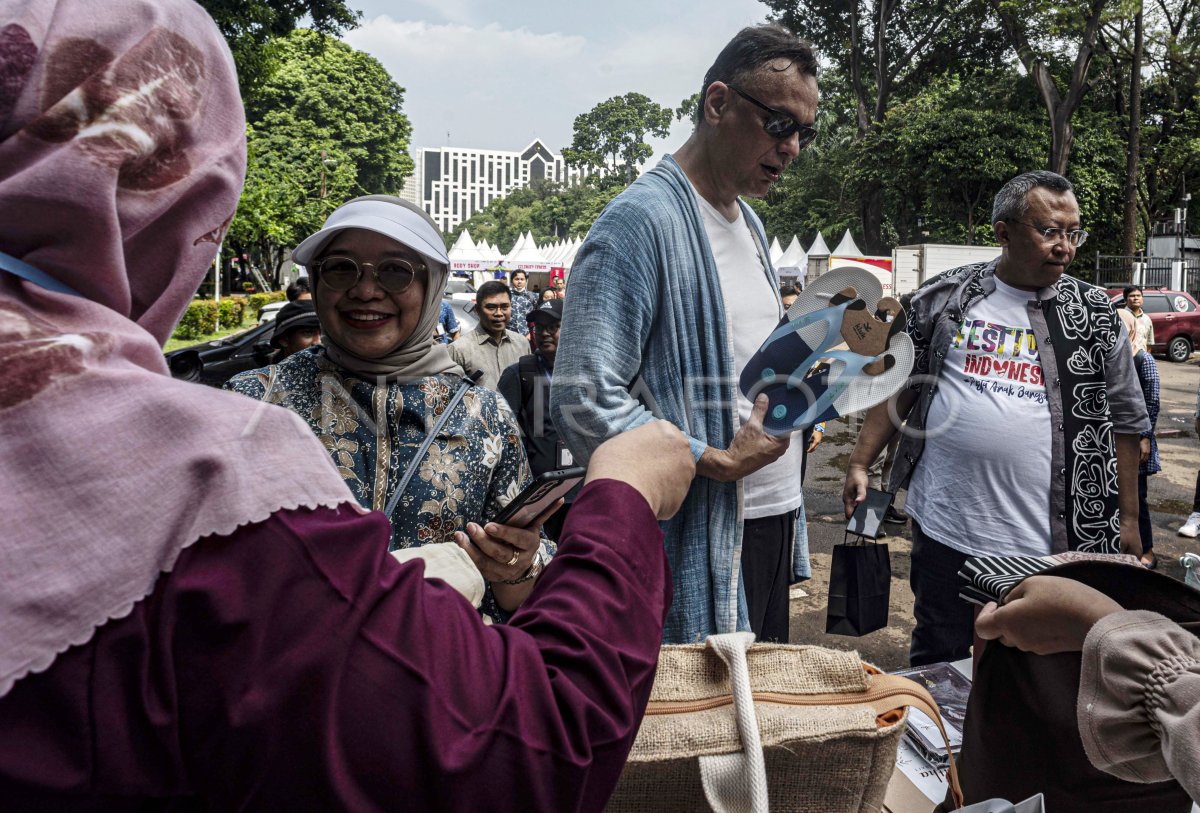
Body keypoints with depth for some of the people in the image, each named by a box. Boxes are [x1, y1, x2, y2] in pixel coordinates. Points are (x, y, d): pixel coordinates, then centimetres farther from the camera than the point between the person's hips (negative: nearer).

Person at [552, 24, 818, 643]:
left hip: (774, 518, 9)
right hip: (699, 539, -9)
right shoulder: (641, 220, -17)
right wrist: (719, 461, -20)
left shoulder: (748, 220, 14)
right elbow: (585, 401, -25)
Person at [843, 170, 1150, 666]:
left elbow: (1125, 421, 7)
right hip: (945, 530, 0)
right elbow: (900, 386, 7)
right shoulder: (943, 297, 2)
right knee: (935, 664, 14)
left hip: (1052, 541, 0)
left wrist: (1128, 519, 5)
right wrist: (859, 465, 0)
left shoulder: (1095, 315, 3)